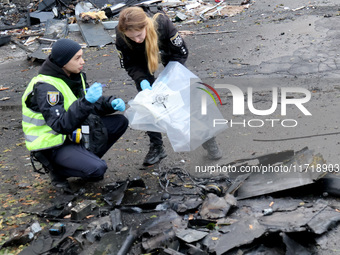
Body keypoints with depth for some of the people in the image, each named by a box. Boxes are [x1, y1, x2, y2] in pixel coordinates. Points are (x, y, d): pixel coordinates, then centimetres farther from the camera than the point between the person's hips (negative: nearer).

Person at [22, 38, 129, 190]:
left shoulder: (75, 75, 0)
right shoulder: (45, 87, -26)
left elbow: (93, 104, 10)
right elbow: (61, 126, -34)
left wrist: (111, 103, -11)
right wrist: (86, 102, -42)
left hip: (73, 133, 9)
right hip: (53, 145, -8)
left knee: (120, 122, 0)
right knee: (98, 169, -27)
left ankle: (88, 159, 9)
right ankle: (56, 169, 0)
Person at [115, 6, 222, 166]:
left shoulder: (162, 23, -40)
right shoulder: (121, 35, -35)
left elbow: (181, 52, -27)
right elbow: (129, 64, -19)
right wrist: (142, 81, -36)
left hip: (168, 53, -1)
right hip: (142, 60, 2)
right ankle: (156, 147, 6)